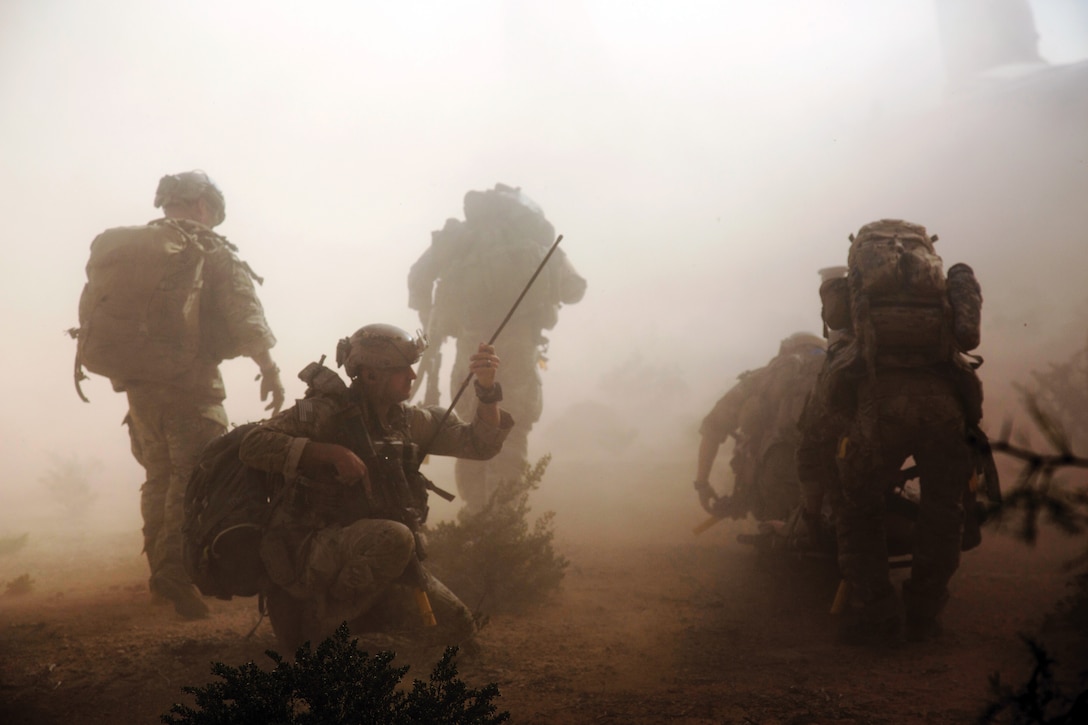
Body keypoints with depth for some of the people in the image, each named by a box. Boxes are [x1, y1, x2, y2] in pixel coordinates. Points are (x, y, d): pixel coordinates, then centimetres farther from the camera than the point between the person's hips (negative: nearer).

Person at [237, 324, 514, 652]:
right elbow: (253, 445, -20)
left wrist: (487, 390, -11)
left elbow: (479, 444, 6)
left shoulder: (408, 420, 7)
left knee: (457, 625, 0)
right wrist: (331, 452, -28)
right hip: (310, 554, -7)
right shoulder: (326, 410, -11)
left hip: (371, 556, 7)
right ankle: (315, 620, -14)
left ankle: (354, 617, 17)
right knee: (393, 538, -37)